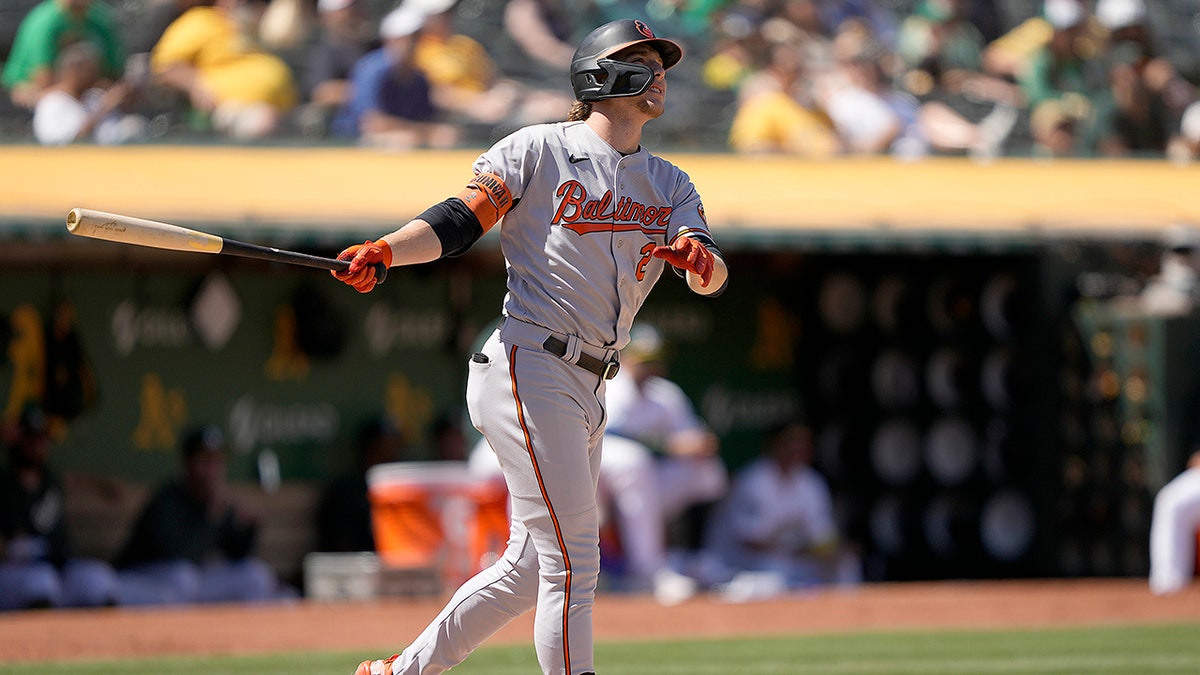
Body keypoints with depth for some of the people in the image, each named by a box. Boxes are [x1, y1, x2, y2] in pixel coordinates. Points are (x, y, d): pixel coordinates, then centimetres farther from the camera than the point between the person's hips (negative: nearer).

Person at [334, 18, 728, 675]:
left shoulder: (669, 183, 16)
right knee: (572, 564, -11)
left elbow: (710, 276, 1)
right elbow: (458, 221, -8)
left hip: (585, 392, 8)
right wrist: (386, 251, -26)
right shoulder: (539, 150, -1)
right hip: (526, 369, -8)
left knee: (532, 566, 13)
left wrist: (697, 257, -23)